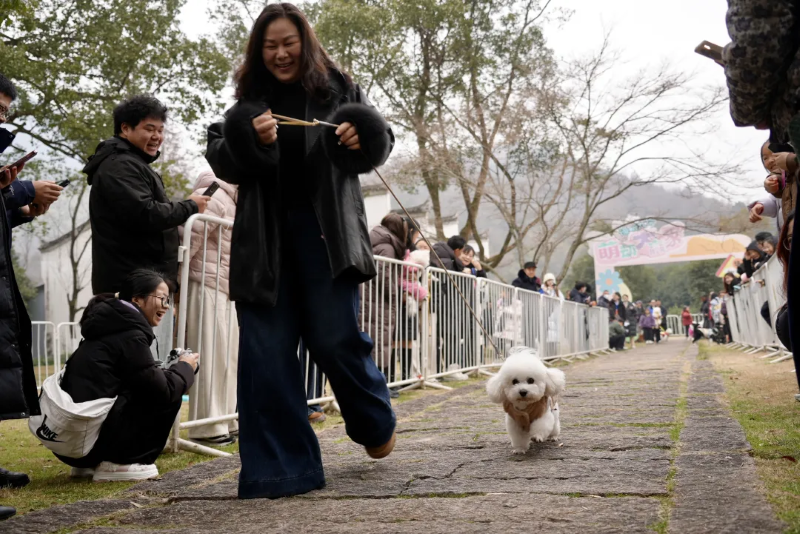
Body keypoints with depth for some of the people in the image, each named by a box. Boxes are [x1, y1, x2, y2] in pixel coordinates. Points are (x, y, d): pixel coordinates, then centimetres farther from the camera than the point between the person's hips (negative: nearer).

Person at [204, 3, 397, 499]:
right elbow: (219, 160, 7)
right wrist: (248, 141, -14)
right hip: (264, 239, 2)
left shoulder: (339, 88, 7)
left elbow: (382, 140, 9)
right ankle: (279, 468, 8)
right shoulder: (248, 99, 12)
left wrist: (363, 140, -14)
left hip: (326, 232, -2)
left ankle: (375, 423, 26)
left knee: (335, 338, -6)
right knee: (266, 354, -2)